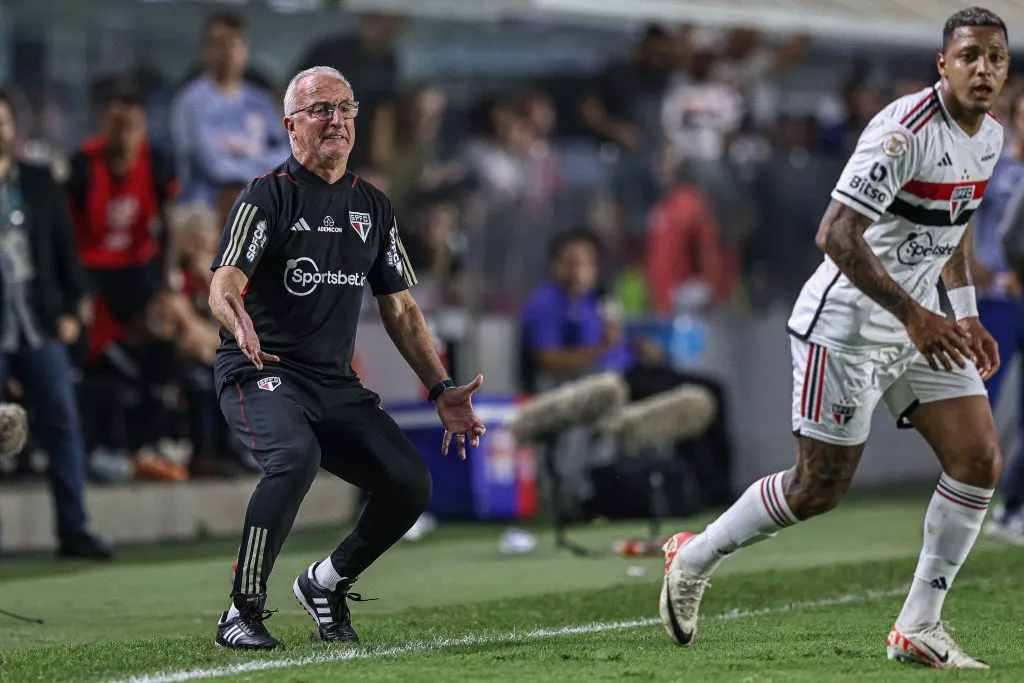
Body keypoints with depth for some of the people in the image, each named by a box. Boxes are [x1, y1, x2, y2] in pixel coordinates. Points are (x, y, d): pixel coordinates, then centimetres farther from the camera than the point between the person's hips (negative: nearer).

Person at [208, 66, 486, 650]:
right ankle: (242, 613, -24)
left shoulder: (373, 206, 14)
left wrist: (442, 390, 9)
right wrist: (240, 321, -44)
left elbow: (400, 309, 19)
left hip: (337, 384, 6)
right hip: (261, 374, -6)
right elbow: (225, 284, -20)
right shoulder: (268, 195, -6)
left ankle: (327, 582, 16)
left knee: (411, 484, -9)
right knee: (296, 456, -34)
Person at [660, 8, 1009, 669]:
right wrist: (914, 315, -32)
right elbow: (837, 234, -29)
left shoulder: (990, 135, 5)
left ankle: (919, 627, 6)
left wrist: (967, 315, 16)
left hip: (919, 324, 8)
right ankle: (694, 559, 22)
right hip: (844, 325, -8)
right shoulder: (905, 131, -24)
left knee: (980, 459, -3)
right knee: (819, 488, -3)